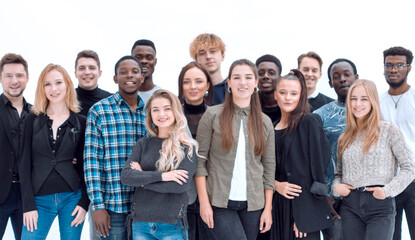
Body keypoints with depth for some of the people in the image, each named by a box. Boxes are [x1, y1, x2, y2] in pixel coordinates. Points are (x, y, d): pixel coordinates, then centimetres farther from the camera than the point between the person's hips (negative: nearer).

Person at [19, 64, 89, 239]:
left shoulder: (81, 123, 4)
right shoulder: (33, 120, 5)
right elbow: (25, 164, 2)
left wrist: (84, 203, -4)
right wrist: (29, 205, -5)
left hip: (72, 198, 0)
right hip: (40, 199, 0)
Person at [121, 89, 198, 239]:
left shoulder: (188, 147, -1)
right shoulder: (143, 144, 7)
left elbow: (181, 185, -13)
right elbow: (125, 176, -4)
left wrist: (141, 178, -7)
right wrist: (160, 176, -15)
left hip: (172, 226, -3)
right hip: (141, 223, 3)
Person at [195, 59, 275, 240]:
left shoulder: (265, 122, 8)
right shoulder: (213, 115, -1)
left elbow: (269, 167, 9)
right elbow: (199, 160, -4)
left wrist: (268, 208, 5)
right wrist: (204, 202, -9)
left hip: (253, 204, 3)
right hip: (220, 204, -3)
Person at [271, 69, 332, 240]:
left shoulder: (309, 122, -5)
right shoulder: (272, 128, 12)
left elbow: (317, 166, -10)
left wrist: (304, 214, -15)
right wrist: (276, 185, -7)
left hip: (303, 206, -5)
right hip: (278, 206, 5)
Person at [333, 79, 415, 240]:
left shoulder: (388, 130, 0)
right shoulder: (345, 138, 14)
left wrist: (388, 190, -13)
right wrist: (336, 186, -2)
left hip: (380, 204, -4)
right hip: (350, 206, 4)